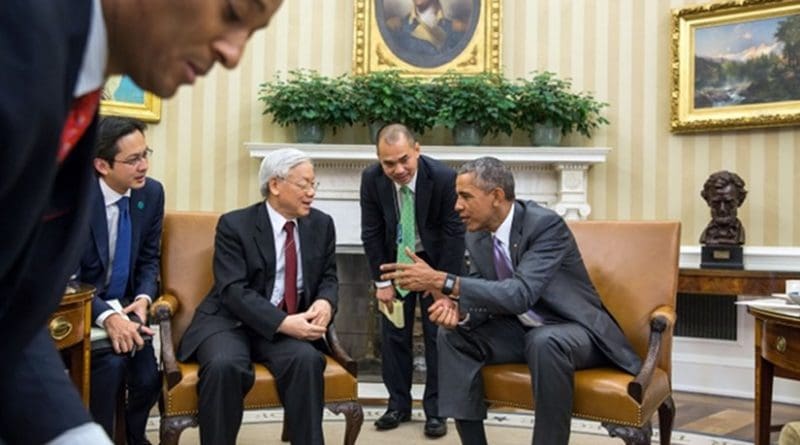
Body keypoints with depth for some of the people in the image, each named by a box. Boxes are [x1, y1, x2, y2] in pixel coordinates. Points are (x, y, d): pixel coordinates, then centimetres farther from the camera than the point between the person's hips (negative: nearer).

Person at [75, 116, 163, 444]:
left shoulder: (152, 192, -3)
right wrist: (106, 316, -32)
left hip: (125, 306, 4)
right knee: (112, 360, -30)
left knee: (148, 377, -16)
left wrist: (143, 299, -12)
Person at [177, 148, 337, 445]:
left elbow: (328, 278, 11)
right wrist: (284, 323, -29)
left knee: (306, 359, -30)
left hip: (292, 324, 3)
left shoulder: (321, 225, 6)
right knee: (224, 365, -34)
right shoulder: (235, 225, -8)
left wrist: (325, 302, -14)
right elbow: (234, 291, -17)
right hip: (231, 321, -2)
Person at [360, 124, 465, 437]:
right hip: (394, 260, 2)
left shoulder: (444, 178, -28)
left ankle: (435, 409, 11)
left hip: (435, 260, -2)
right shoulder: (371, 179, -20)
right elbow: (371, 233, -10)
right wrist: (382, 281, -10)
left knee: (438, 333, -1)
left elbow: (454, 233, -19)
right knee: (393, 333, 5)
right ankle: (399, 404, 19)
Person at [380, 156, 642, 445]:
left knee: (544, 342, -38)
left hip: (573, 330, -6)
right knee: (453, 334, -10)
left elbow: (520, 294, -36)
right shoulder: (477, 236, -3)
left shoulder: (546, 224, -25)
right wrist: (458, 309, -25)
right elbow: (484, 296, 0)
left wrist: (442, 281, -40)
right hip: (522, 330, 7)